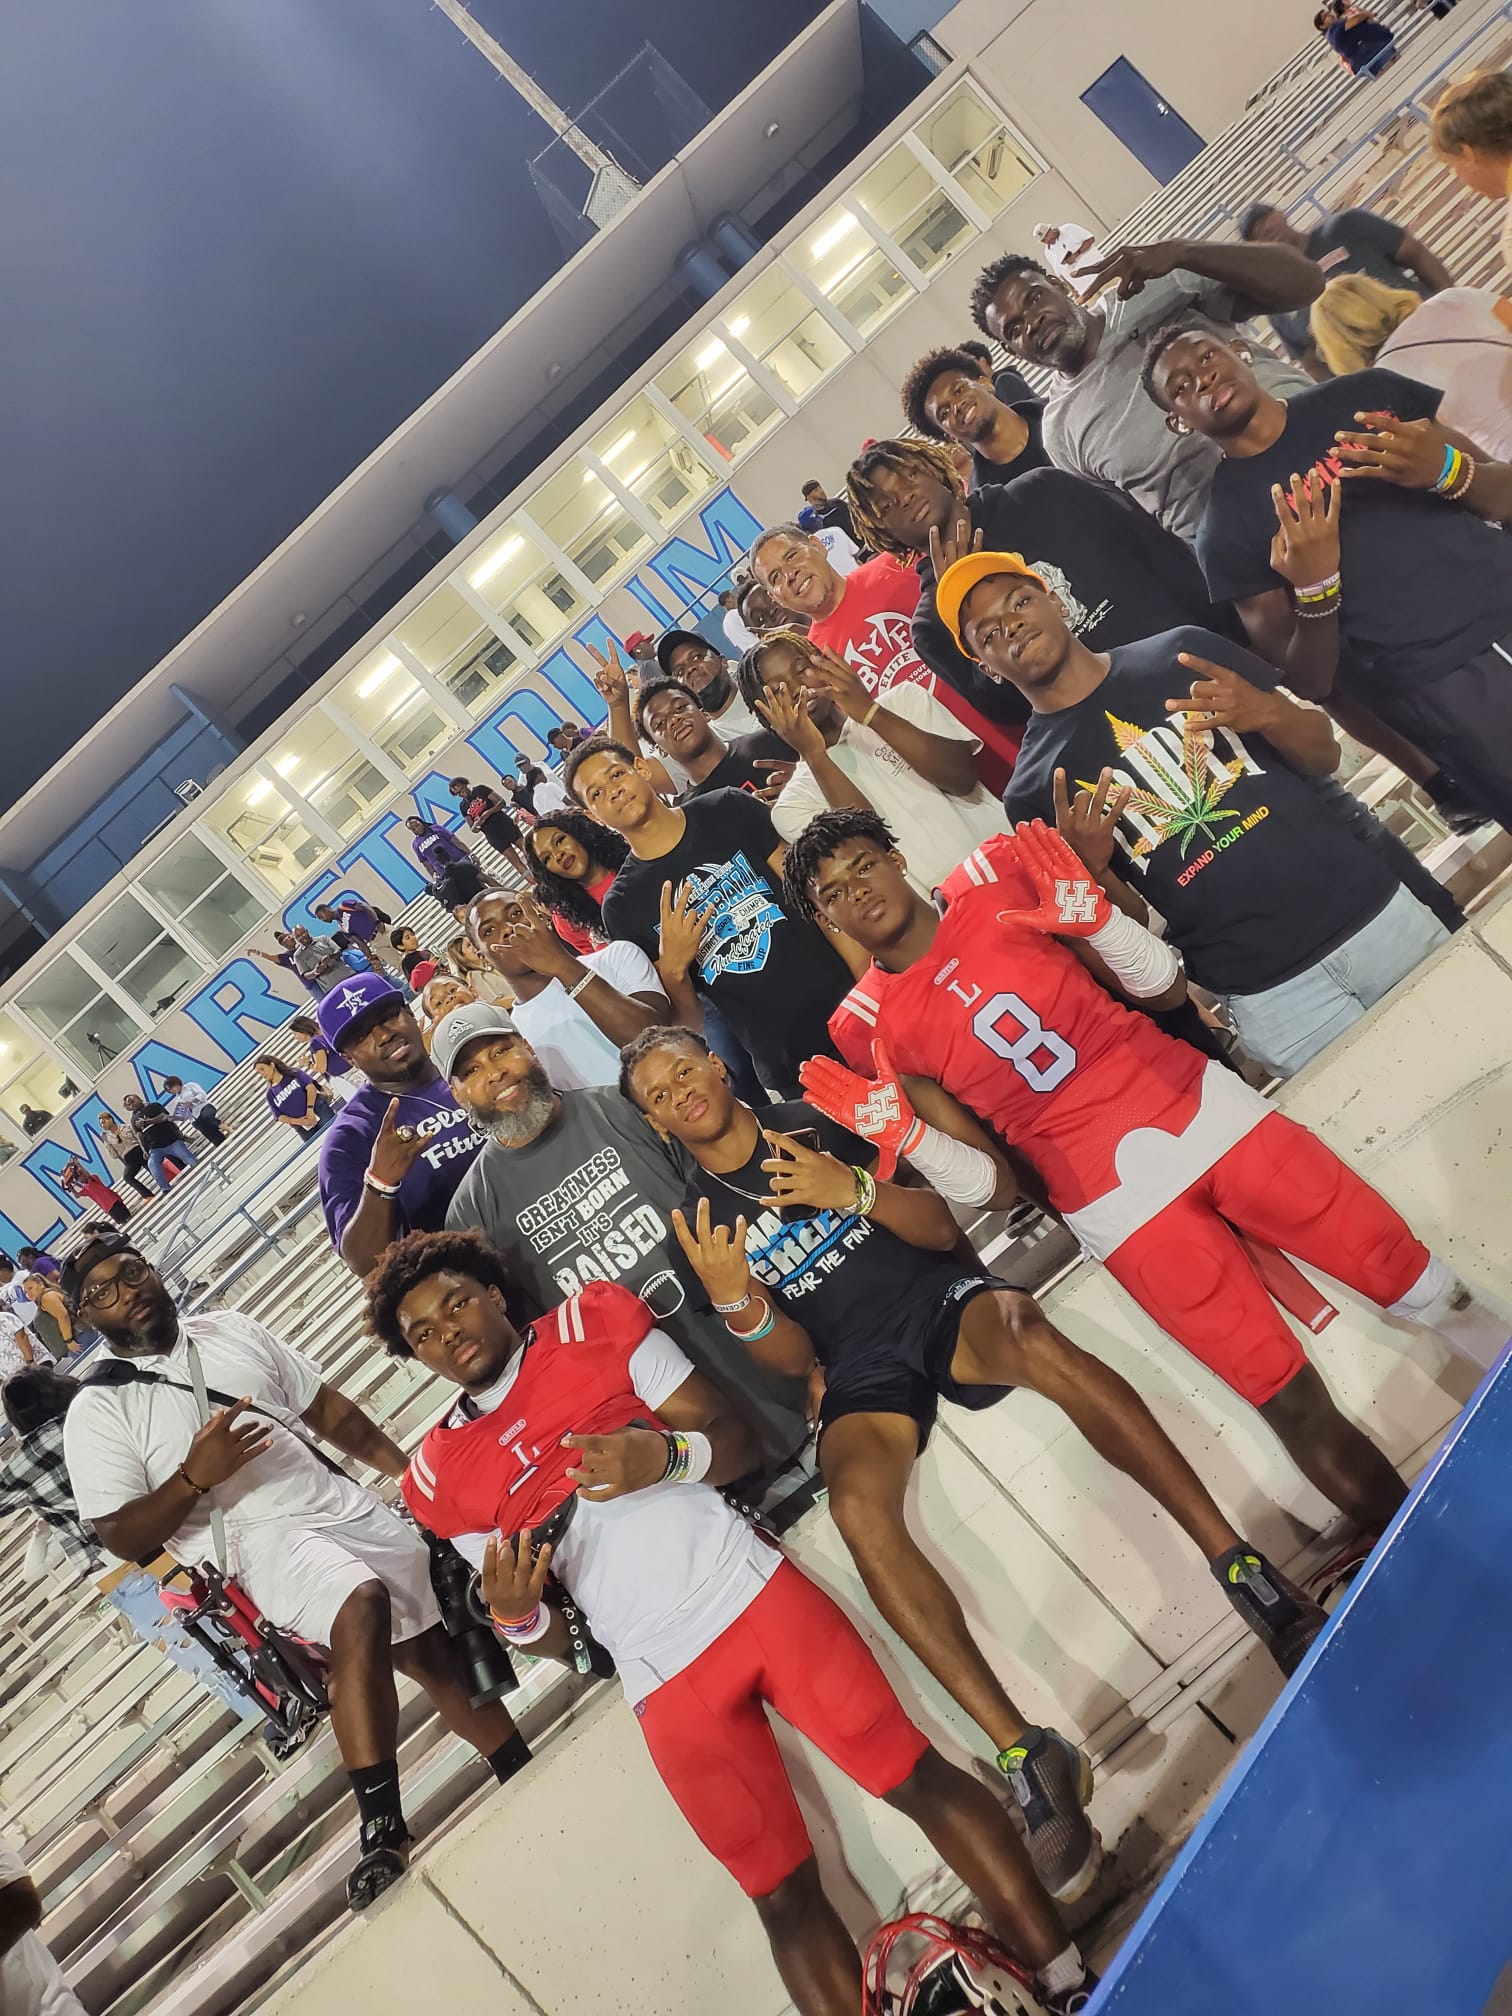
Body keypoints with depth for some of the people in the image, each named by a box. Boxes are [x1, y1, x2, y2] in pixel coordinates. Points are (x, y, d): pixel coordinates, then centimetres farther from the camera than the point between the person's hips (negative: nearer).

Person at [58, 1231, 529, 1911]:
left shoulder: (229, 1330, 12)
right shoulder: (97, 1410, -1)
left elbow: (328, 1408, 16)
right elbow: (124, 1538, -4)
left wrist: (412, 1471, 10)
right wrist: (195, 1475, -20)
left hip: (348, 1507, 6)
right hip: (262, 1542, -5)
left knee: (440, 1654, 8)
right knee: (362, 1608, -35)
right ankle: (381, 1835, -31)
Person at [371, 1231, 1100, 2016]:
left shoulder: (593, 1323, 5)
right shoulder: (442, 1478, 8)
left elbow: (734, 1438, 3)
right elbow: (559, 1642, 10)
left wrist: (665, 1457, -18)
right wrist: (516, 1616, -13)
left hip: (752, 1591, 0)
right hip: (665, 1681, 1)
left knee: (918, 1775, -4)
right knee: (784, 1895, 1)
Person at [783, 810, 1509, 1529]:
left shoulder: (994, 882, 0)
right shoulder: (869, 1027, -2)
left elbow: (1163, 985, 5)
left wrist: (1089, 913, -12)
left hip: (1195, 1104, 2)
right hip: (1112, 1197, -2)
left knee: (1409, 1275, 4)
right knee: (1295, 1405, -4)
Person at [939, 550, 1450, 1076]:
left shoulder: (1184, 654, 4)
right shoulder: (1032, 791, -2)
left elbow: (1325, 756, 8)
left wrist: (1267, 713, -14)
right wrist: (1090, 869, -20)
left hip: (1374, 907, 3)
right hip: (1272, 996, -2)